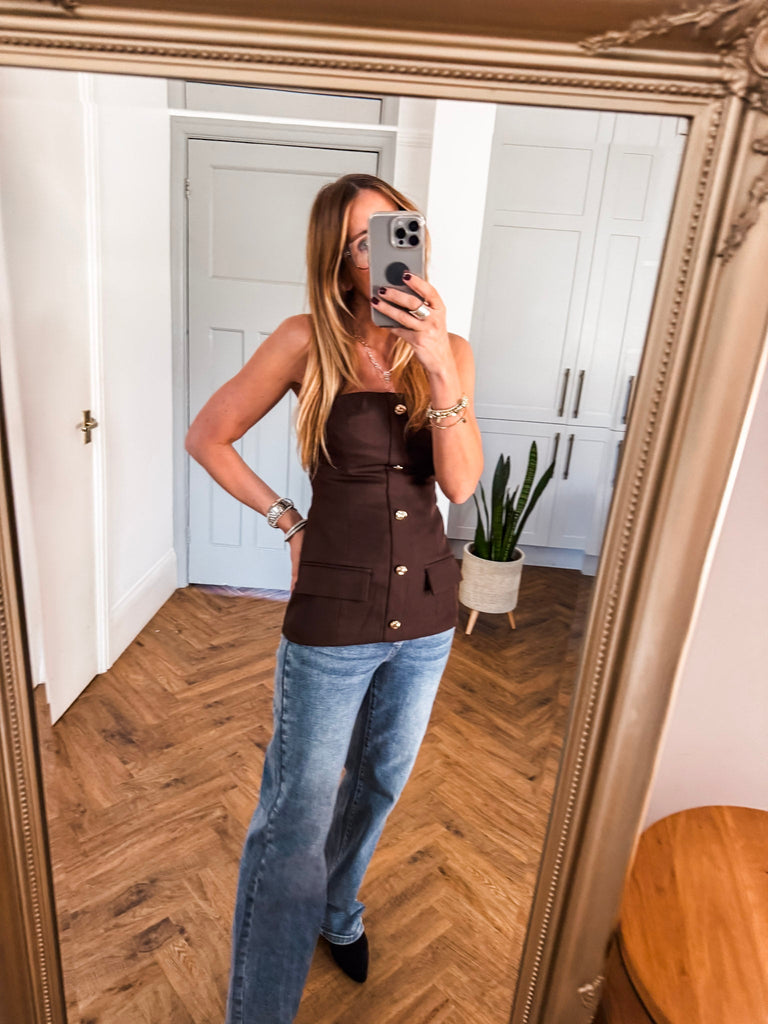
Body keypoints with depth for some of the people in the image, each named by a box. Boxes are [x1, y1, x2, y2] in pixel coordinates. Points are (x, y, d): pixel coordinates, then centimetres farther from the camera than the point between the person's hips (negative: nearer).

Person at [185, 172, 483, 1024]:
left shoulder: (451, 351, 0)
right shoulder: (309, 342, -10)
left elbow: (461, 483, -12)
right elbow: (207, 436, -2)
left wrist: (438, 368, -24)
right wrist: (287, 520, -4)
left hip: (425, 613, 5)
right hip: (332, 621, -4)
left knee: (381, 781, 24)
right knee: (296, 818, 6)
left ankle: (337, 911, 55)